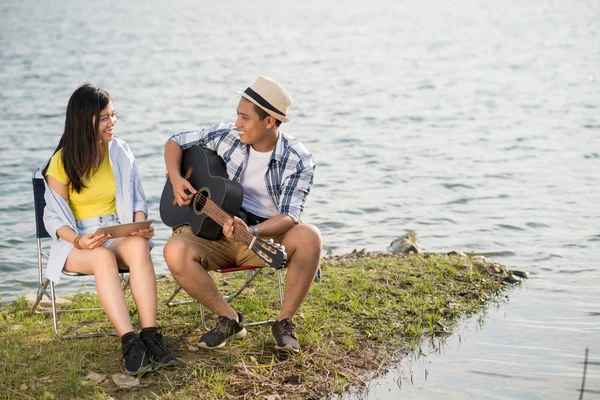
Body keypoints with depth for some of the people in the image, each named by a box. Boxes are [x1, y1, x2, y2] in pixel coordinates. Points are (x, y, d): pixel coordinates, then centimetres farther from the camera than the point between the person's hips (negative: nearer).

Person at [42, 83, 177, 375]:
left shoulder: (120, 152, 7)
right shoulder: (62, 163, -1)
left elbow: (136, 198, 10)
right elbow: (54, 216, -2)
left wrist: (140, 224, -12)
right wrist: (78, 240, -22)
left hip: (120, 234, 2)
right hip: (77, 242, -2)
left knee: (139, 247, -35)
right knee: (103, 258, -38)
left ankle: (150, 335, -41)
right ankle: (130, 342, -45)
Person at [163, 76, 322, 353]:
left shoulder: (298, 160, -10)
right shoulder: (226, 135, -4)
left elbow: (290, 216, -19)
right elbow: (176, 142, 9)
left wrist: (252, 232, -38)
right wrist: (175, 178, -11)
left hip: (267, 235, -2)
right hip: (216, 230, 2)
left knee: (309, 237, -33)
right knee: (175, 252, -30)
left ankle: (285, 322, -14)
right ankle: (229, 319, -9)